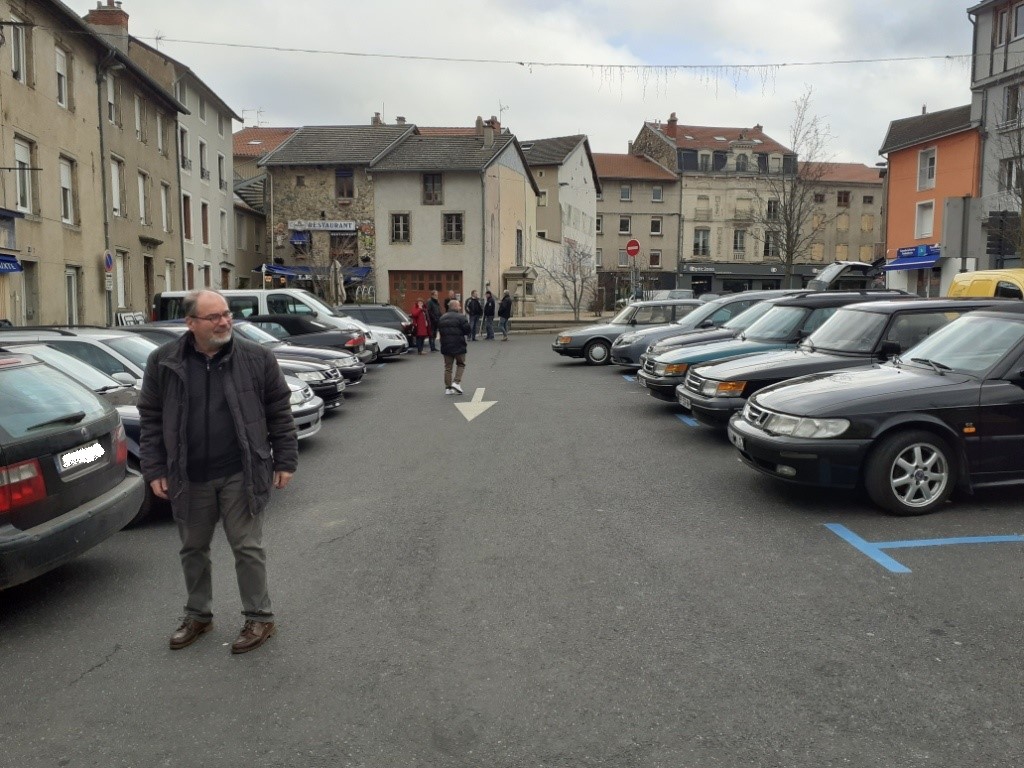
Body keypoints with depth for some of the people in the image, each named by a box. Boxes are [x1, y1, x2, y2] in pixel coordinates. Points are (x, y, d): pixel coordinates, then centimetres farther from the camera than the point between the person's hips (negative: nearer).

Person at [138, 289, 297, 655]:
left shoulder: (257, 358, -5)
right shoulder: (163, 362, 0)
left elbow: (279, 413, 0)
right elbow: (151, 419, 6)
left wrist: (285, 461, -2)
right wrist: (154, 470, 2)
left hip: (240, 475, -2)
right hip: (188, 478, 3)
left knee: (247, 547, 4)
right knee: (193, 549, 17)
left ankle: (259, 618, 20)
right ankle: (198, 615, 36)